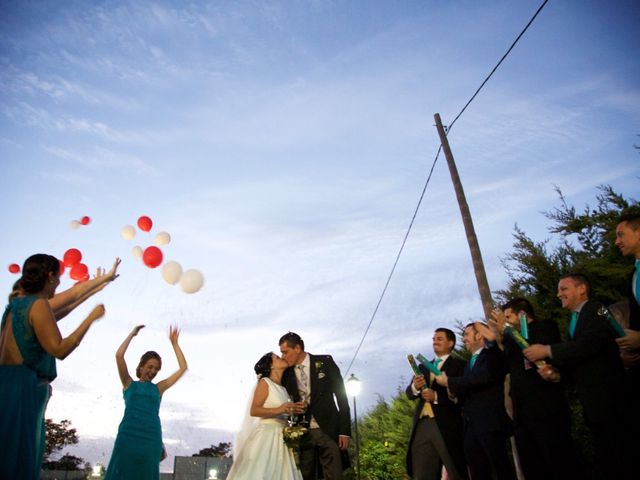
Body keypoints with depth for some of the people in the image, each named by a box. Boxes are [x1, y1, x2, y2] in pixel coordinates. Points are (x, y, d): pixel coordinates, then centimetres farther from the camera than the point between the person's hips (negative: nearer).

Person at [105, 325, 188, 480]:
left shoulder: (158, 388, 17)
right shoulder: (129, 384, 14)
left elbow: (183, 368, 14)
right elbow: (119, 355, 2)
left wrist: (174, 344, 15)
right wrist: (132, 333, 8)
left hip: (151, 438, 2)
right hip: (128, 435, -2)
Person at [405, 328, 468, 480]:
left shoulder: (459, 365, 2)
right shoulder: (423, 367, 20)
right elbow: (409, 394, 12)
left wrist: (436, 396, -18)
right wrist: (415, 386, -10)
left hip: (446, 425, -5)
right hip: (421, 425, 6)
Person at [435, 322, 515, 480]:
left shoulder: (493, 354, -1)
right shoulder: (469, 364, 22)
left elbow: (485, 377, -19)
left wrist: (449, 382, -13)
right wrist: (455, 392, -1)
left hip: (490, 423, -7)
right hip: (470, 425, 7)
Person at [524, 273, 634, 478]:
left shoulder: (596, 309, -6)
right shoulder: (574, 321, 19)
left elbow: (591, 343, -22)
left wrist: (547, 351, -18)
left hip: (609, 399, -9)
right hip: (593, 404, 9)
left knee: (625, 461, -4)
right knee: (605, 463, 12)